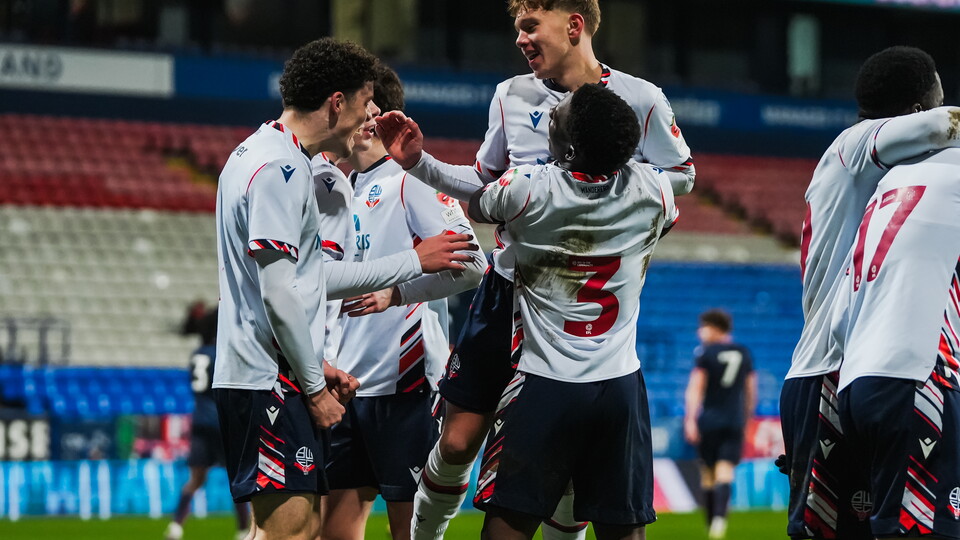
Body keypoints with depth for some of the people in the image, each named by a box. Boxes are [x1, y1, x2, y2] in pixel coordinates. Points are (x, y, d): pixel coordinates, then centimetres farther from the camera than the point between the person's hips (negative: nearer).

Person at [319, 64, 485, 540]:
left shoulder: (411, 180, -8)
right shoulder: (346, 189, 17)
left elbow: (470, 264, -18)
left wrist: (396, 293, -29)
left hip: (401, 387, -8)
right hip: (346, 385, 8)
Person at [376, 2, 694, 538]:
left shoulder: (640, 100, -5)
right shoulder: (511, 96, 5)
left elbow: (681, 176, 4)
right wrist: (418, 163, 3)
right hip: (508, 289, 2)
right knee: (458, 443, 1)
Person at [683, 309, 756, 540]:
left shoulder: (706, 353, -3)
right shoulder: (744, 354, 10)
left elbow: (695, 388, -10)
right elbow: (751, 391, 15)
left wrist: (690, 420, -15)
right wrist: (747, 419, 25)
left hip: (709, 419, -2)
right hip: (735, 422, 3)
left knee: (708, 474, 9)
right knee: (725, 472, -7)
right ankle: (720, 516, -30)